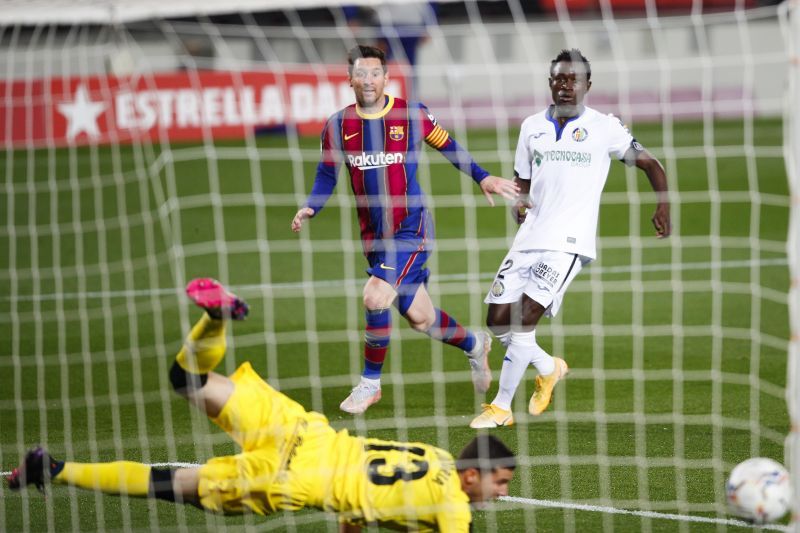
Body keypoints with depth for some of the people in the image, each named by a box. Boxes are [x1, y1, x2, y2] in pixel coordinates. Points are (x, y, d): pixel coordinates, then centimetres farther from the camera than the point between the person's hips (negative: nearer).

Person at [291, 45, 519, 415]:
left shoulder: (412, 114, -7)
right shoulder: (338, 125, 0)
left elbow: (448, 146, 9)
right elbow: (326, 175, 9)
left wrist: (483, 178, 2)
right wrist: (310, 208, -8)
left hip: (412, 229, -4)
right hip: (373, 235, 4)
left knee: (375, 298, -22)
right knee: (419, 318, 10)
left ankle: (370, 382, -3)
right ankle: (474, 344, 41)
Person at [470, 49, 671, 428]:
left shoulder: (604, 128, 0)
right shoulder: (532, 127, 12)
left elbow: (650, 164, 6)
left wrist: (663, 207, -7)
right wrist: (518, 203, -2)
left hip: (569, 241, -5)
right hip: (529, 238, 5)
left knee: (525, 317, -17)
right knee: (498, 320, 2)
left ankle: (501, 407, -8)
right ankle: (549, 368, 29)